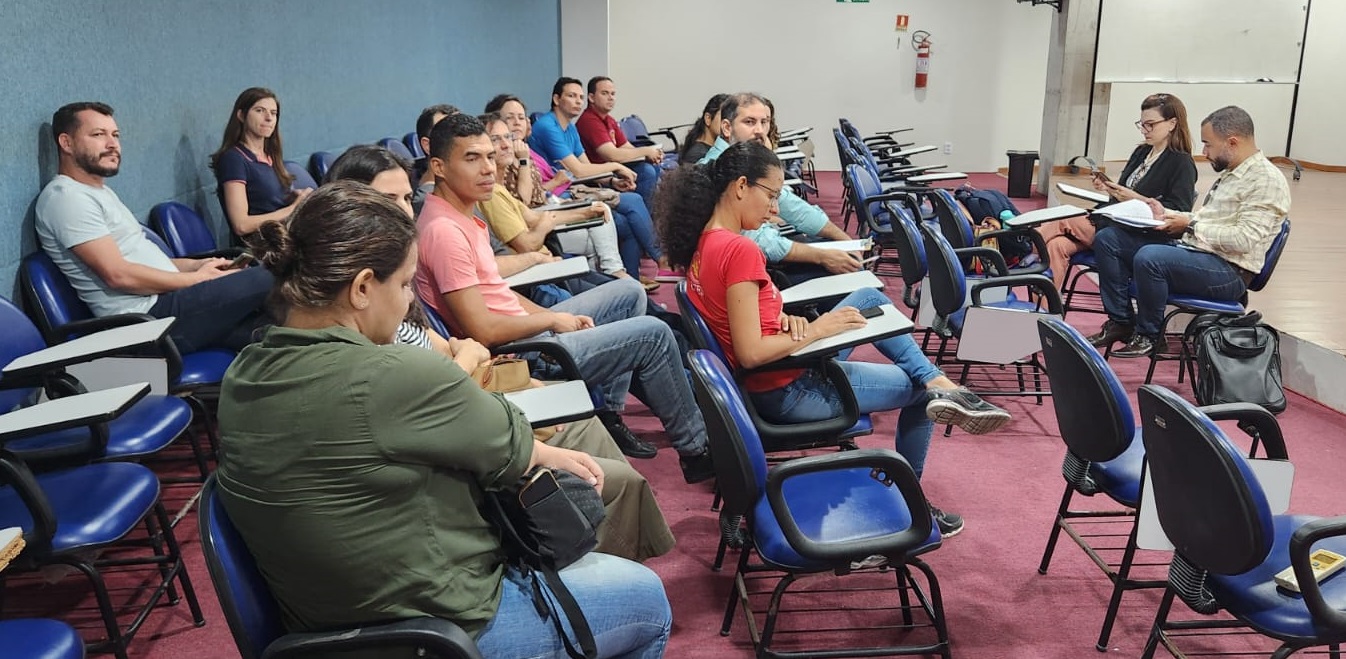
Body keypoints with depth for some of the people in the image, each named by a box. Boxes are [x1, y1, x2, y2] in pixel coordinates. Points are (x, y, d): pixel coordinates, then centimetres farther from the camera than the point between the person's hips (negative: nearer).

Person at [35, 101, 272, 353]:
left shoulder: (100, 191, 23)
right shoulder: (65, 197, -9)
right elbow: (118, 274, -17)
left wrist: (199, 265, 6)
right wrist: (196, 279, -9)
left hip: (166, 300, 9)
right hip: (149, 318, -9)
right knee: (263, 282, -16)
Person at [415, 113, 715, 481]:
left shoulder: (462, 215, 9)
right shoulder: (444, 230, -23)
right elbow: (484, 330, -26)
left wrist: (554, 316, 6)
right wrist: (553, 319, -11)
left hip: (525, 332, 11)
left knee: (629, 293, 20)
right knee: (654, 334, -8)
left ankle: (610, 415, 18)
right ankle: (695, 450, 8)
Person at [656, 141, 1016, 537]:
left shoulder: (703, 241, 2)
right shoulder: (738, 250, -27)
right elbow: (750, 353, -29)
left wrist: (781, 318, -5)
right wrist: (814, 330, -17)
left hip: (771, 377, 9)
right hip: (787, 391, -9)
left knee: (868, 298, 18)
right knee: (920, 392, 9)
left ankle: (940, 384, 12)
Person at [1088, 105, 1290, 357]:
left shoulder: (1266, 180, -12)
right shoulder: (1230, 173, 18)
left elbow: (1244, 239, -22)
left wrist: (1190, 225, -17)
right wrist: (1166, 214, 7)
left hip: (1228, 270, -10)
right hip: (1194, 248, 10)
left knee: (1149, 258, -35)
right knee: (1108, 239, 2)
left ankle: (1149, 336, -13)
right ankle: (1121, 322, 3)